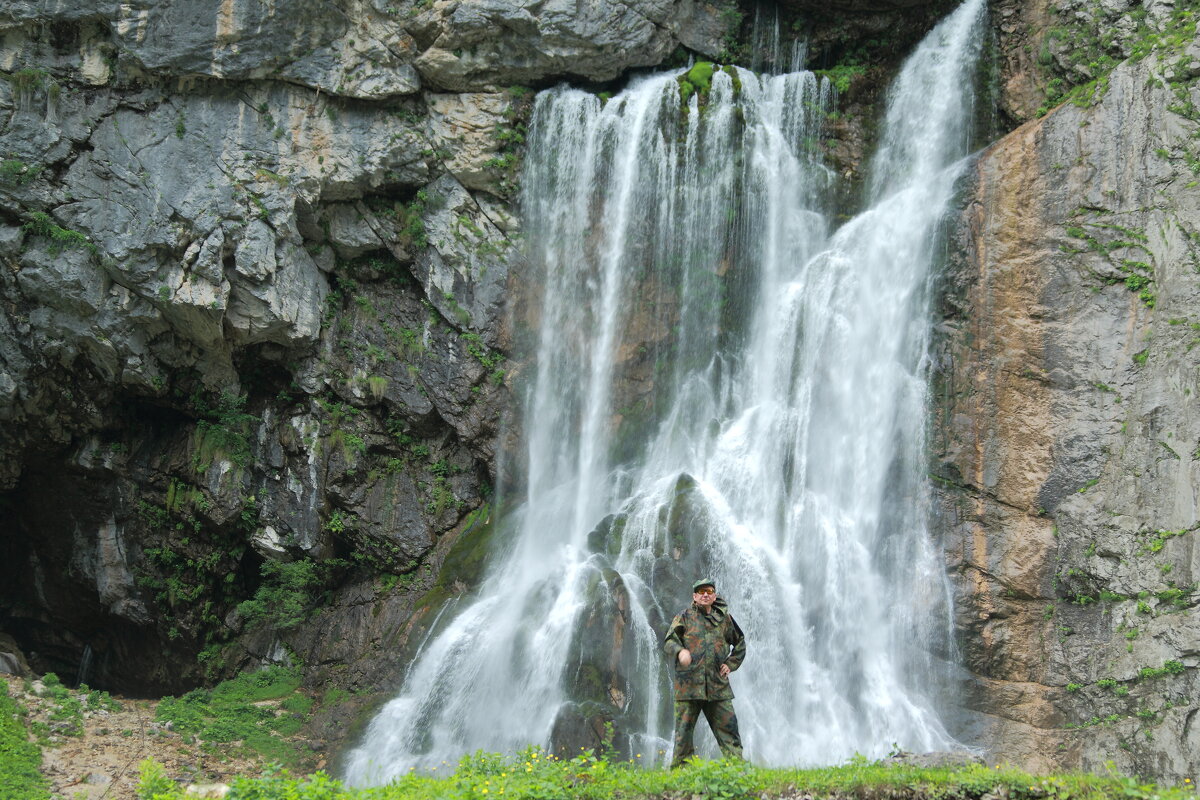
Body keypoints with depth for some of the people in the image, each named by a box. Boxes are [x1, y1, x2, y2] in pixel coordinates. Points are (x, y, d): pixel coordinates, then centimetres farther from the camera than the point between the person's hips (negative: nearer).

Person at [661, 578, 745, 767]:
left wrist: (731, 664, 13)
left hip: (717, 685, 3)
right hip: (689, 685, -2)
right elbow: (669, 641, -4)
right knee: (684, 732, -2)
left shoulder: (724, 618, 15)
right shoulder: (685, 617, 7)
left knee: (728, 729, 1)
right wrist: (679, 651, -25)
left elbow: (740, 643, 27)